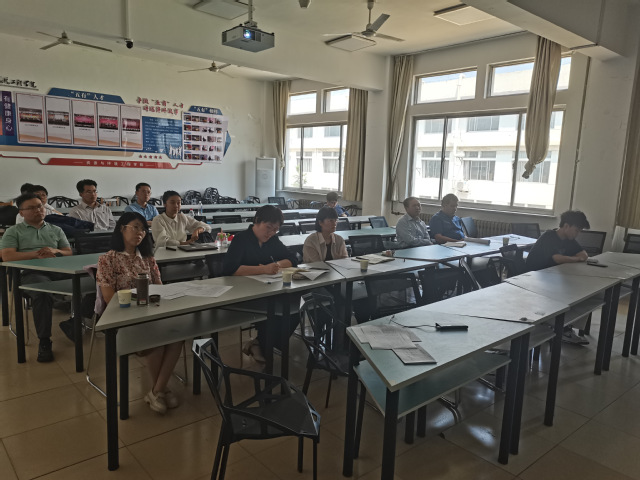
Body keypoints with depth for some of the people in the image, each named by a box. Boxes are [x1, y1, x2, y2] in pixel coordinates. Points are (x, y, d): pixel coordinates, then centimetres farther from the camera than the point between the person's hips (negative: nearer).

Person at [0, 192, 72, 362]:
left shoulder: (56, 230, 27)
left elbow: (69, 253, 20)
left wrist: (55, 251, -2)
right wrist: (36, 254, -6)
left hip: (59, 270, 3)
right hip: (32, 273, -3)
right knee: (43, 292, -39)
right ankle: (44, 342, -29)